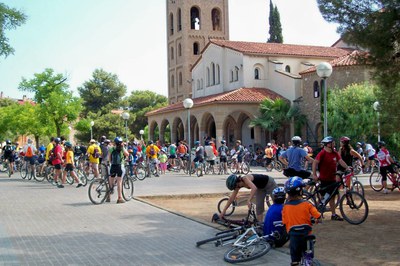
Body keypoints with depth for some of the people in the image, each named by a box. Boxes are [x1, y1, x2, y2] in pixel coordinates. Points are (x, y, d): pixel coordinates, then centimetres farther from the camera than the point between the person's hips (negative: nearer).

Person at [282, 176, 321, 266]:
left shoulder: (285, 206, -7)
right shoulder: (306, 204, -12)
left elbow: (284, 222, 0)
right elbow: (318, 216, -11)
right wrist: (318, 220, 12)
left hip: (293, 235, 1)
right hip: (306, 233, 0)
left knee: (295, 257, 16)